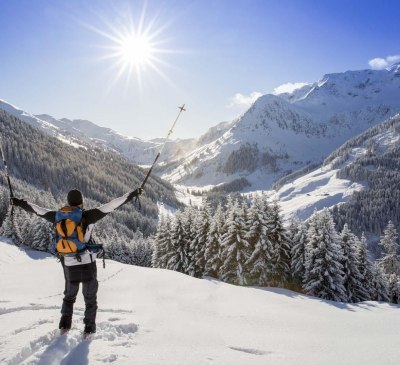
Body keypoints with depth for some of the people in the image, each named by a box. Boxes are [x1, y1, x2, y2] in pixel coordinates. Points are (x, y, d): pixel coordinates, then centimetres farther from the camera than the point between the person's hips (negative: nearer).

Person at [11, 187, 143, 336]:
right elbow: (111, 205, -15)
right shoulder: (87, 216, -12)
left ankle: (65, 324, 22)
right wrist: (132, 195, -14)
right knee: (90, 297, 12)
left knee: (69, 295, 25)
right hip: (88, 263, -3)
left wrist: (20, 203, 26)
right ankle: (89, 328, 15)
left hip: (69, 264, 3)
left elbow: (38, 210, 11)